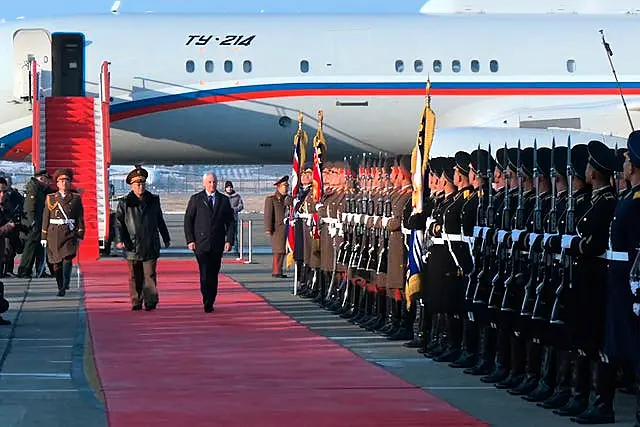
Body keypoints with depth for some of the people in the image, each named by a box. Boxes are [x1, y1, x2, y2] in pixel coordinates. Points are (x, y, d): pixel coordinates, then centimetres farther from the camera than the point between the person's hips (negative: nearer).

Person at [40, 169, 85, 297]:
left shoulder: (76, 198, 8)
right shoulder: (50, 198, 9)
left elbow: (80, 218, 7)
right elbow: (45, 219, 9)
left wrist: (80, 235, 0)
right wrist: (44, 237, 5)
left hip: (70, 233, -1)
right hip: (54, 233, 1)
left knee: (68, 258, -19)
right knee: (57, 263, 2)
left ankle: (65, 285, -23)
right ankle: (60, 287, 14)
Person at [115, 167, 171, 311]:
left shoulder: (153, 201, 12)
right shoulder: (124, 203, 5)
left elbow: (160, 221, 21)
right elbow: (119, 222, 0)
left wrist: (166, 238, 24)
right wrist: (119, 240, -14)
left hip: (150, 245, 1)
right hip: (132, 245, -1)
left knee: (150, 275, -6)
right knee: (135, 277, 5)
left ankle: (151, 301, -6)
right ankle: (136, 302, 12)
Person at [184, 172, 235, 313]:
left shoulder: (224, 200, 9)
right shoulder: (196, 199, 4)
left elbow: (230, 222, 8)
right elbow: (188, 220, 3)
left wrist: (229, 240, -3)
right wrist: (190, 240, -6)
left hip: (217, 243, 2)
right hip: (201, 243, -2)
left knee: (214, 274, 6)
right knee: (205, 274, -12)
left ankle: (210, 302, 15)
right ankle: (207, 303, -13)